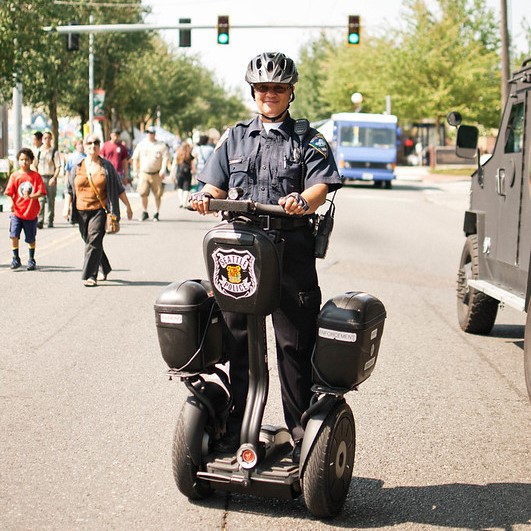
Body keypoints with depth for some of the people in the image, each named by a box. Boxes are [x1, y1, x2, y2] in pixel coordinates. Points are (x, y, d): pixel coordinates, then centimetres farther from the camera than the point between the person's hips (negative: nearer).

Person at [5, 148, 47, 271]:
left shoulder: (36, 176, 0)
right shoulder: (15, 176, 2)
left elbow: (41, 192, -6)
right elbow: (9, 192, -2)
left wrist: (31, 196, -24)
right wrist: (11, 203, -20)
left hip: (31, 213, 0)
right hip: (17, 211, 0)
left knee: (31, 239, 9)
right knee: (14, 235, -11)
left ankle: (31, 260, 26)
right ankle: (16, 259, 3)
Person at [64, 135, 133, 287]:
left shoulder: (107, 166, 3)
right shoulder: (77, 167, 9)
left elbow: (119, 188, 8)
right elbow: (69, 189, 14)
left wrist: (128, 206, 9)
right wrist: (67, 206, 3)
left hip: (100, 210, -4)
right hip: (81, 211, 4)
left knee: (94, 242, -14)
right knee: (90, 242, 11)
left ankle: (90, 276, -15)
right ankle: (105, 269, 29)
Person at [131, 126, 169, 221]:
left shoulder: (161, 145, 3)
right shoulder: (141, 145, 9)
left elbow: (165, 158, -2)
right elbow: (135, 158, 16)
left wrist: (163, 169, -16)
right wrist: (135, 170, 10)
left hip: (156, 174, -1)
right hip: (144, 173, 1)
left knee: (158, 194, 1)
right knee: (143, 193, -9)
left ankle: (156, 214, 13)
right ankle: (144, 213, 7)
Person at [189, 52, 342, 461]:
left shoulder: (309, 140, 10)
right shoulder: (235, 138, 20)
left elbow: (321, 186, -5)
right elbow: (217, 186, 14)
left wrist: (303, 201, -27)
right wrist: (206, 197, -10)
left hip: (292, 251, -3)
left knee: (295, 343, -3)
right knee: (238, 341, 5)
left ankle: (301, 432, 5)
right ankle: (236, 429, 15)